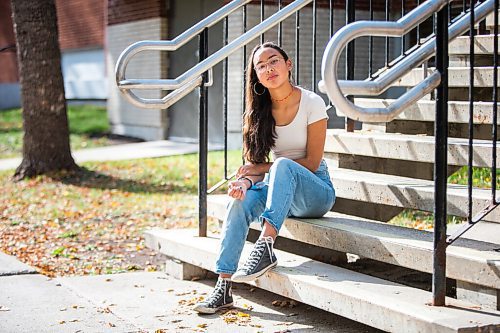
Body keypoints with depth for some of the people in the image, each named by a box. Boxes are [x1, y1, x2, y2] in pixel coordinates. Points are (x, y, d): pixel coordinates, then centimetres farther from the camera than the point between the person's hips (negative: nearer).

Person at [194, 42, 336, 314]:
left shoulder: (312, 103, -10)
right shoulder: (259, 111, 4)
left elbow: (312, 162, -11)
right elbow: (253, 161, 1)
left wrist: (264, 168, -15)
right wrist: (246, 181, -22)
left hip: (315, 190, -4)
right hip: (278, 189, 4)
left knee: (283, 166, -36)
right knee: (240, 201, -28)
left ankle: (265, 248, -42)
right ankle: (223, 287, -31)